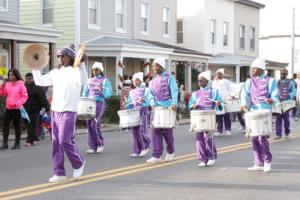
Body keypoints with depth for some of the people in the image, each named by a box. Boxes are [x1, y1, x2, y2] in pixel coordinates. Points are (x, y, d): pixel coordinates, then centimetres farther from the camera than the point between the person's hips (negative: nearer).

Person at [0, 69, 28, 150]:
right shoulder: (7, 84, 8)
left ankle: (17, 144, 11)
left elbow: (25, 96, -6)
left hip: (17, 108, -5)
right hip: (8, 108, 5)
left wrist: (17, 103, -15)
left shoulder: (21, 85, -5)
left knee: (17, 125, 3)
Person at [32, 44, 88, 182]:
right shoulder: (55, 73, 13)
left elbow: (83, 81, -27)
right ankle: (59, 173, 10)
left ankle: (79, 164, 13)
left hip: (68, 111, -7)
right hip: (55, 111, 7)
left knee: (65, 141, -11)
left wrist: (81, 64, -37)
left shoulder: (75, 71, -6)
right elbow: (39, 81, 18)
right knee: (56, 142, 5)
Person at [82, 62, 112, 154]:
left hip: (99, 103, -5)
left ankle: (100, 143, 3)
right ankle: (92, 147, 4)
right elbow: (85, 92, 20)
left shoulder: (105, 81, 4)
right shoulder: (89, 81, 18)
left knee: (95, 124, -15)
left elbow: (109, 93, -4)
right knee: (89, 124, -1)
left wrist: (102, 90, -22)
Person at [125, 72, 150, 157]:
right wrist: (128, 104, -2)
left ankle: (145, 147, 6)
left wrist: (143, 101, -27)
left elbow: (148, 102, -8)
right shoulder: (131, 92, 17)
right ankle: (137, 151, 8)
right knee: (135, 131, 4)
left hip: (142, 112, -5)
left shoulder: (145, 90, 1)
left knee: (141, 131, -12)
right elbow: (129, 103, 19)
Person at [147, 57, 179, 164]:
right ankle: (156, 155, -7)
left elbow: (174, 92, -11)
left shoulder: (169, 78, 0)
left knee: (167, 131, 2)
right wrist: (153, 103, -8)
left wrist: (174, 104, -27)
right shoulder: (153, 81, 15)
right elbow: (151, 95, 14)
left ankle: (170, 152, 23)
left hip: (168, 108, -4)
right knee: (156, 131, -6)